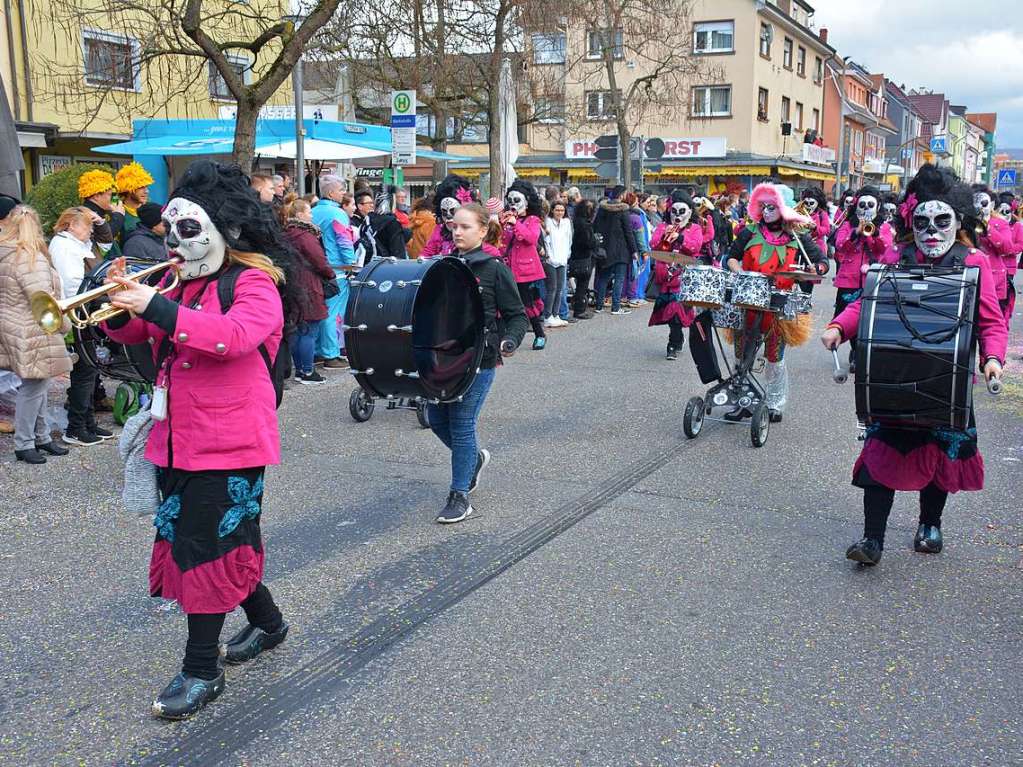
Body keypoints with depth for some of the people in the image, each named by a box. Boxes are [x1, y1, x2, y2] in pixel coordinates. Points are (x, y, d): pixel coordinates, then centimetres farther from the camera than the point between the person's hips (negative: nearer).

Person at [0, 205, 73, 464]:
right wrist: (65, 324, -8)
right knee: (33, 387, 0)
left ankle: (42, 436, 27)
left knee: (37, 385, 18)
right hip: (32, 333, -9)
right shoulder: (30, 257, -18)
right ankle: (24, 445, 8)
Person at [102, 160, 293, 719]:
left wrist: (158, 307, -32)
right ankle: (266, 622, 38)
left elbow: (235, 336, -30)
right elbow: (136, 334, 15)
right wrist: (123, 305, -6)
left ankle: (202, 670, 10)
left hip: (227, 442, -8)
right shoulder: (182, 283, 14)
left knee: (204, 546, -4)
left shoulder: (254, 284, -11)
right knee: (224, 538, 17)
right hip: (178, 439, 8)